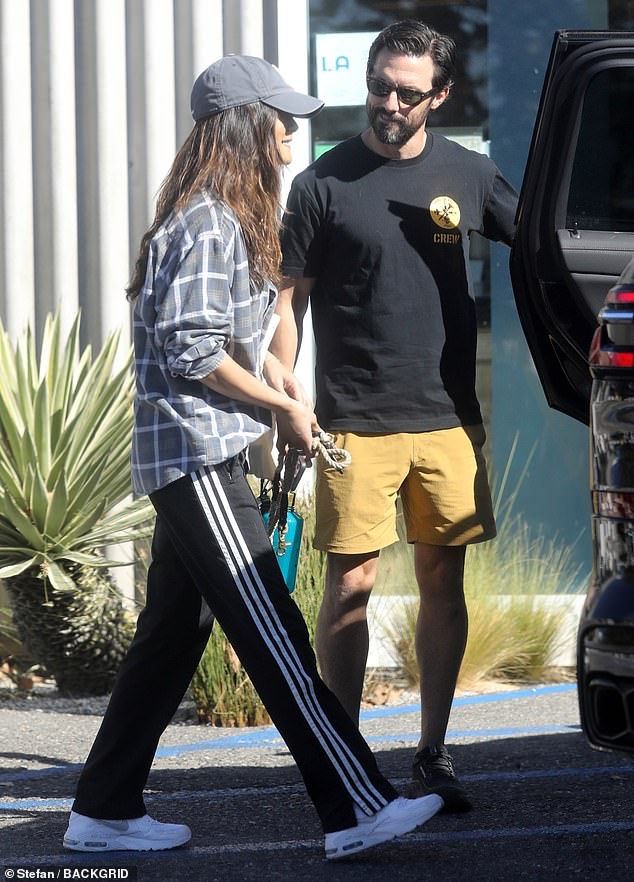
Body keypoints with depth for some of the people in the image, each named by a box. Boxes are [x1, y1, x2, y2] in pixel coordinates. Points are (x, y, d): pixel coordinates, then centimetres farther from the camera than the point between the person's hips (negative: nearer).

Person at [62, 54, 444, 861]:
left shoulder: (224, 218, 16)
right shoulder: (208, 225, -16)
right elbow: (195, 353, -20)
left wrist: (267, 366, 10)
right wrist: (282, 408, -11)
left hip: (188, 460, 11)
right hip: (198, 458, -11)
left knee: (171, 637, 13)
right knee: (274, 636, -12)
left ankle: (104, 812, 18)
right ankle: (355, 810, -14)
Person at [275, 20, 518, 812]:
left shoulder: (467, 175, 6)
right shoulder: (324, 184, -1)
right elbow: (288, 300, 1)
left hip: (447, 420, 3)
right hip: (355, 424, -3)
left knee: (443, 582, 5)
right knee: (351, 584, -3)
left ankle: (432, 755, 13)